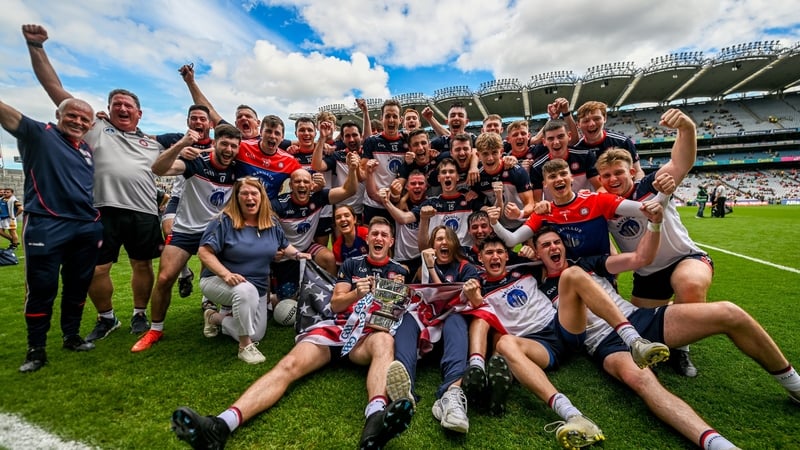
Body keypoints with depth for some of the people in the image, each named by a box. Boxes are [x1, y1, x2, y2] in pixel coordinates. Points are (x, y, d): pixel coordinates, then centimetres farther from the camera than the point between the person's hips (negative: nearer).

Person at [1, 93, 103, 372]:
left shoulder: (88, 150, 17)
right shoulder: (38, 134, 2)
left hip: (87, 228, 5)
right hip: (46, 226, -5)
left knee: (78, 286, 13)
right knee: (41, 288, 2)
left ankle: (71, 337, 28)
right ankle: (36, 349, 17)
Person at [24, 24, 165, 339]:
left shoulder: (152, 144, 19)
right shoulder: (96, 130, 13)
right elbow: (56, 90, 11)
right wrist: (36, 47, 6)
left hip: (145, 213, 1)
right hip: (105, 211, -1)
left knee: (143, 265, 9)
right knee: (96, 269, 4)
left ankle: (139, 314, 26)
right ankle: (106, 317, 25)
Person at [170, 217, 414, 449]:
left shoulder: (398, 271, 16)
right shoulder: (352, 264, 19)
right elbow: (335, 304, 11)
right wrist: (356, 293, -8)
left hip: (370, 333, -2)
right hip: (337, 327, 3)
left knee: (385, 341, -39)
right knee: (289, 364, -24)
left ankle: (376, 416, -65)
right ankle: (221, 424, -41)